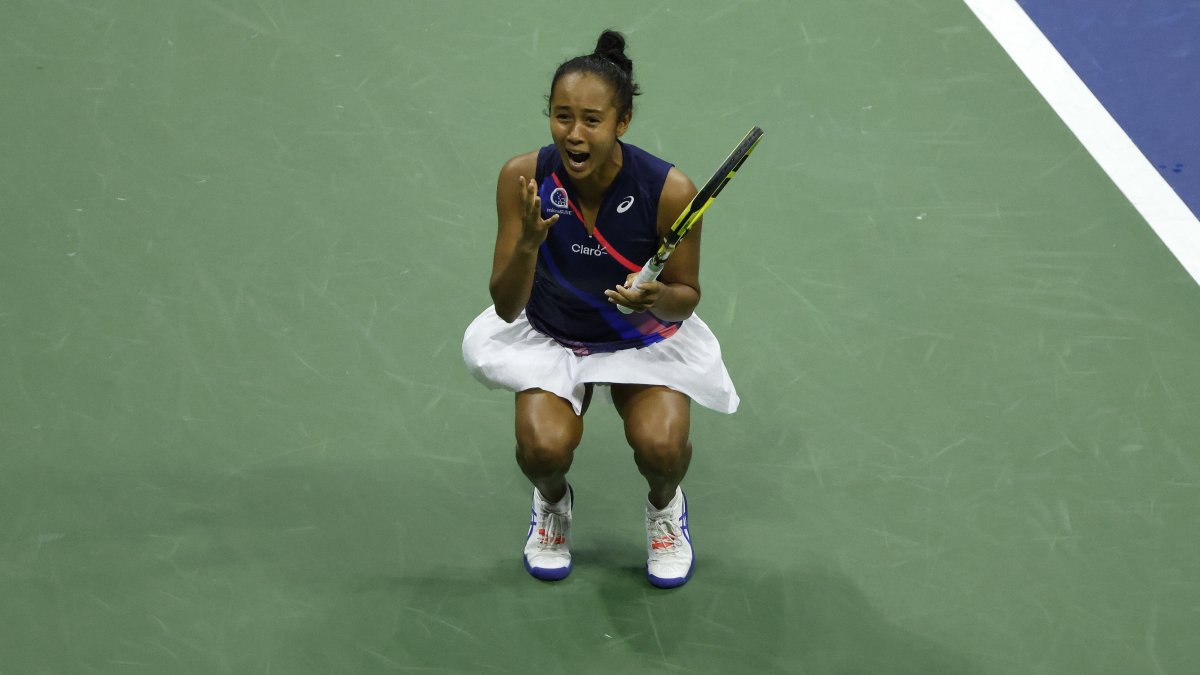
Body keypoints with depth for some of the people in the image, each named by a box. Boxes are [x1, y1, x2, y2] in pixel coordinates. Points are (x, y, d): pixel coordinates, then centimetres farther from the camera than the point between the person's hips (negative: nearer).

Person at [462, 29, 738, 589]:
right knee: (544, 447, -26)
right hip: (549, 337, 1)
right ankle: (552, 502, 14)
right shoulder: (524, 178, -23)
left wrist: (659, 299, -35)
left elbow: (686, 294, -11)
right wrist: (527, 243, -40)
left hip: (647, 338, 0)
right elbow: (507, 307, -20)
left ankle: (664, 504, 14)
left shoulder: (669, 190, -26)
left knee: (662, 446, -26)